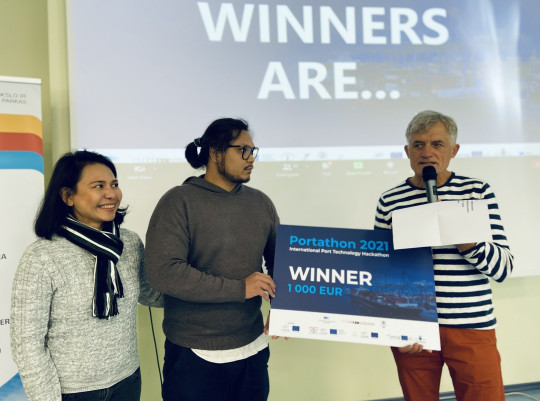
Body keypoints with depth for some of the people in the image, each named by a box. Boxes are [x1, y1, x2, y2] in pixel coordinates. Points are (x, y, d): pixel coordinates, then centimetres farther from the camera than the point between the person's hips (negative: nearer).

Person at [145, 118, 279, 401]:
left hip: (253, 349, 5)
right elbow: (161, 271, -21)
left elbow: (278, 262, 12)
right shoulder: (179, 202, -11)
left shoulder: (261, 202, 5)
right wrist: (239, 288, -20)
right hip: (194, 356, -4)